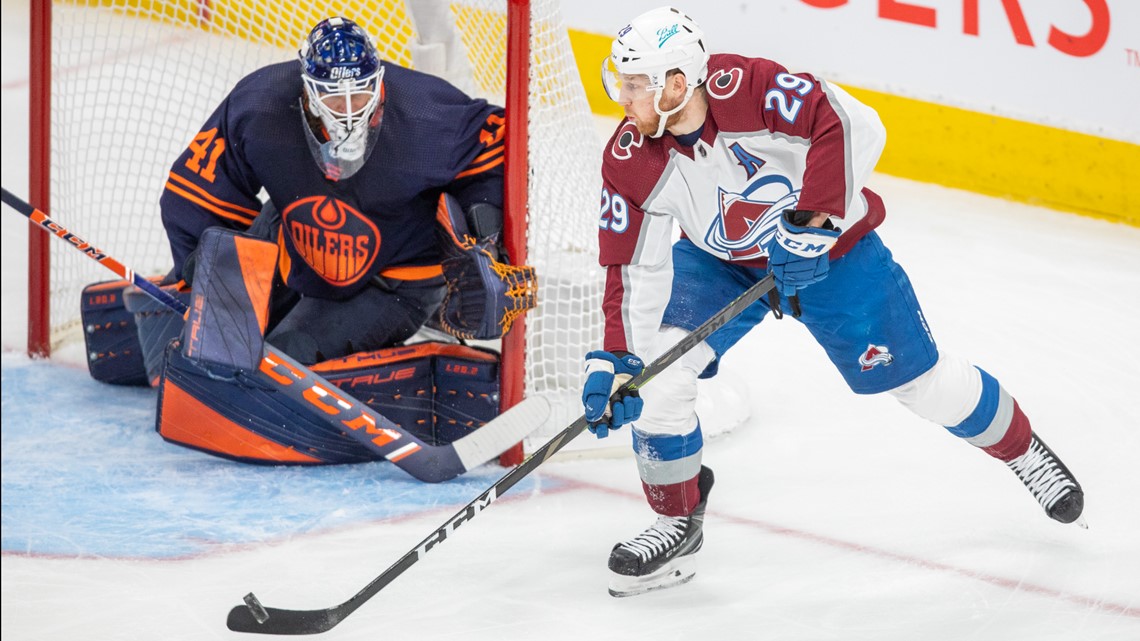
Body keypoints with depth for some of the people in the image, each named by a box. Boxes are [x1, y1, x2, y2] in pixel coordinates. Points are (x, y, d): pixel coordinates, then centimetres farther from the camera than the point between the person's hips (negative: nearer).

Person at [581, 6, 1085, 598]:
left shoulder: (747, 88, -34)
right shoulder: (630, 161, -22)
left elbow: (854, 128, -37)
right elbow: (636, 270, -18)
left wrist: (815, 220, -42)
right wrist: (614, 361, -28)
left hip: (829, 248, -3)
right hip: (719, 262, 3)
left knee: (915, 377, 5)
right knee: (656, 365, -17)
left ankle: (1021, 448, 33)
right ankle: (677, 519, 1)